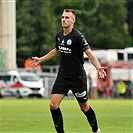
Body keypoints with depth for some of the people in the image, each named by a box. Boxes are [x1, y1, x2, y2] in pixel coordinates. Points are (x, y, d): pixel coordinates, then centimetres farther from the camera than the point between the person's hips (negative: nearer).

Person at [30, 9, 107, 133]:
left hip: (78, 78, -5)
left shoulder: (78, 36, -16)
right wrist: (40, 59, 31)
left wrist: (99, 68, -37)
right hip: (62, 76, 6)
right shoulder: (59, 36, 5)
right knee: (53, 105, -7)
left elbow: (90, 54, -21)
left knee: (84, 107, 8)